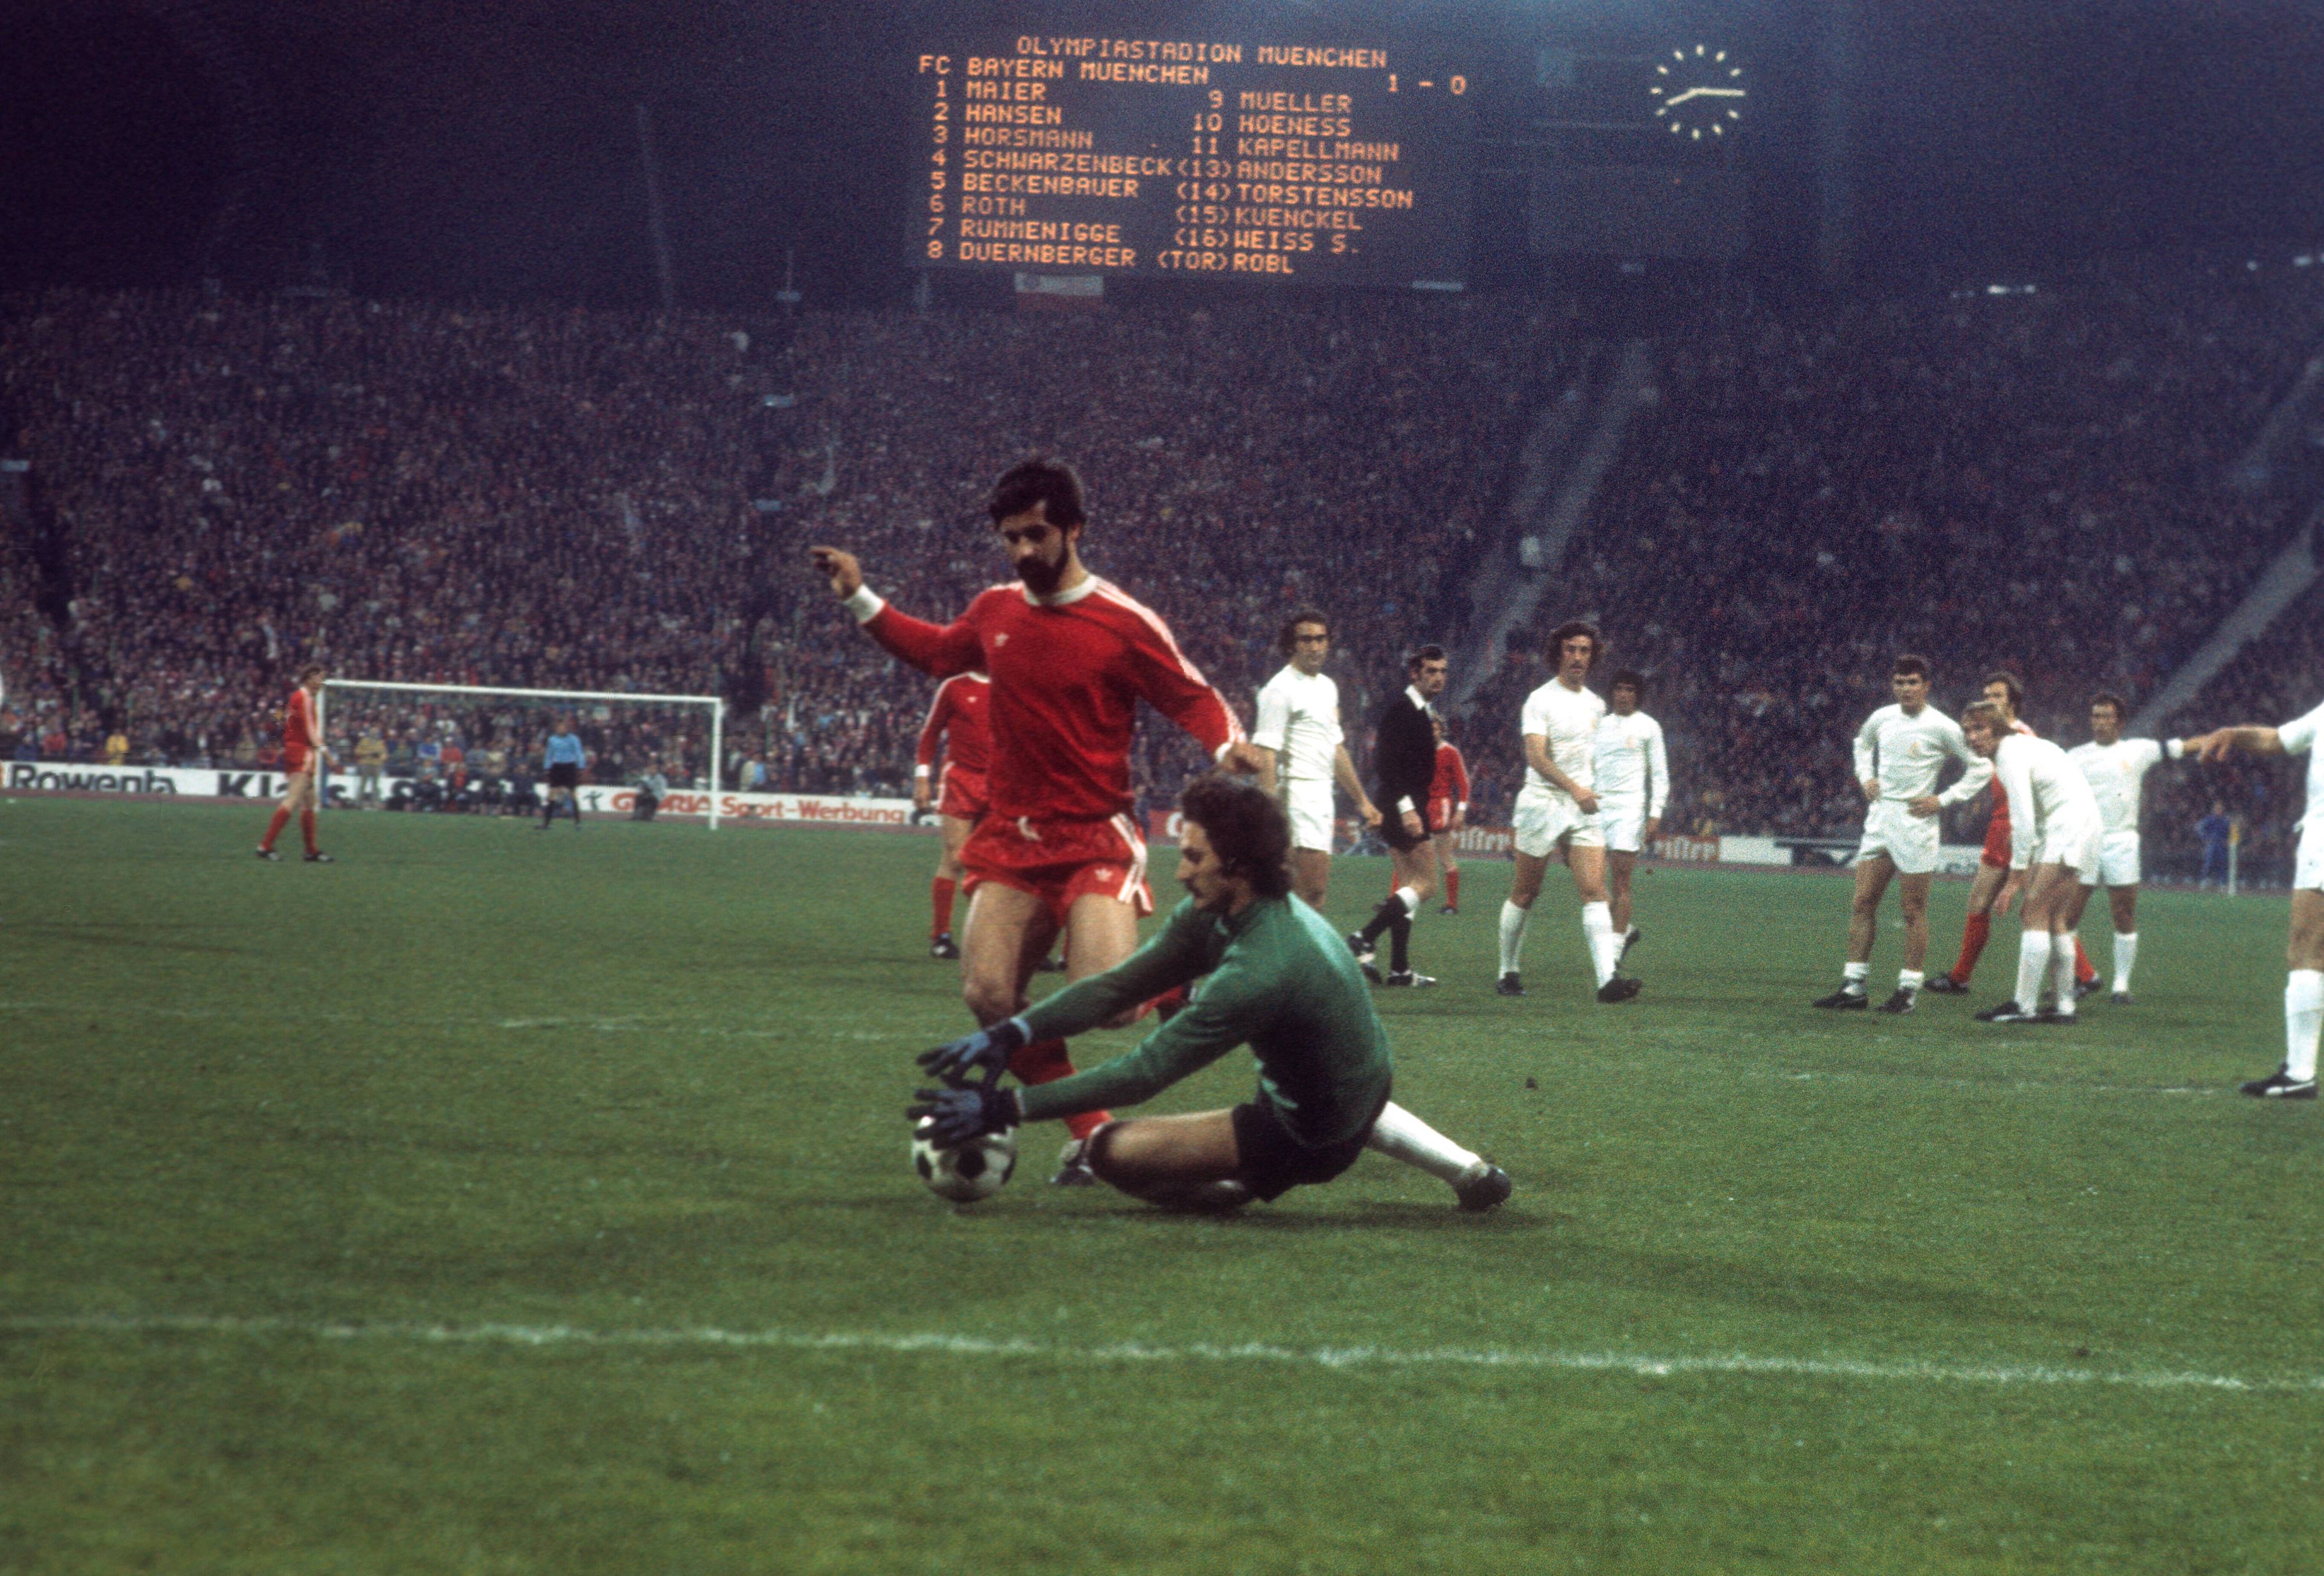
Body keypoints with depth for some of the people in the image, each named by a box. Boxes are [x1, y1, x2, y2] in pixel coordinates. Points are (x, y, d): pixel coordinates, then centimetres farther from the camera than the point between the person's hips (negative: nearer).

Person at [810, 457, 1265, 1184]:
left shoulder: (1124, 624, -9)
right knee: (988, 993, -10)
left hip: (1095, 839, -5)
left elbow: (1194, 697, -3)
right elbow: (939, 651, 28)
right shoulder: (995, 611, 8)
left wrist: (1228, 744, -23)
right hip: (1010, 834, 5)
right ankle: (1088, 1133, 4)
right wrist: (860, 600, 25)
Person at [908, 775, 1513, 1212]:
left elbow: (1142, 1075, -29)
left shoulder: (1258, 972, -32)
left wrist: (1004, 1108, -29)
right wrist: (1010, 1035, -14)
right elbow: (1119, 984, -3)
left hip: (1311, 1142, -8)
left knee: (1111, 1150, -18)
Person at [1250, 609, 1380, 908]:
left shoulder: (1328, 687, 17)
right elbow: (1265, 755, -16)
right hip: (1296, 792, -9)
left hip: (1323, 795, 9)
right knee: (1314, 888, -16)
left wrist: (1362, 800, 26)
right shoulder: (1281, 689, -10)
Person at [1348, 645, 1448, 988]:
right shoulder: (1400, 707, -13)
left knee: (1409, 887, 10)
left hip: (1408, 807, 10)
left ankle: (1400, 969, 11)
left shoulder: (1421, 711, 17)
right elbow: (1388, 763, -20)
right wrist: (1406, 808, -25)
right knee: (1425, 884, -13)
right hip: (1403, 806, -10)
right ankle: (1365, 938, -16)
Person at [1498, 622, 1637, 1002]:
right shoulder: (1541, 700, -7)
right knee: (1525, 894, 4)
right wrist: (1574, 788, -30)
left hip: (1584, 809, 4)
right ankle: (1508, 972, 19)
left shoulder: (1596, 705, 13)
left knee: (1594, 890, -10)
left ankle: (1608, 978, -21)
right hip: (1542, 804, -4)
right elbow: (1536, 756, -19)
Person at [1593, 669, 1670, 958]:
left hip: (1630, 808, -5)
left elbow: (1660, 775, 1)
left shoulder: (1648, 727, 2)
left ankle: (1616, 947, -4)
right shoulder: (1601, 724, 15)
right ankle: (1626, 929, 18)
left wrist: (1656, 815, -8)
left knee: (1620, 885, -8)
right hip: (1598, 808, 5)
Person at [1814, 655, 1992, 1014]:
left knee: (1913, 909, -2)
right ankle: (1853, 986, 5)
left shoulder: (1942, 727, -8)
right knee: (1862, 902, 2)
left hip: (1915, 821, -6)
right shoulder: (1881, 718, 7)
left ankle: (1909, 989, 4)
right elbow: (1862, 743, 31)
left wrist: (1943, 800, -9)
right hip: (1879, 818, 6)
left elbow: (1982, 768, -4)